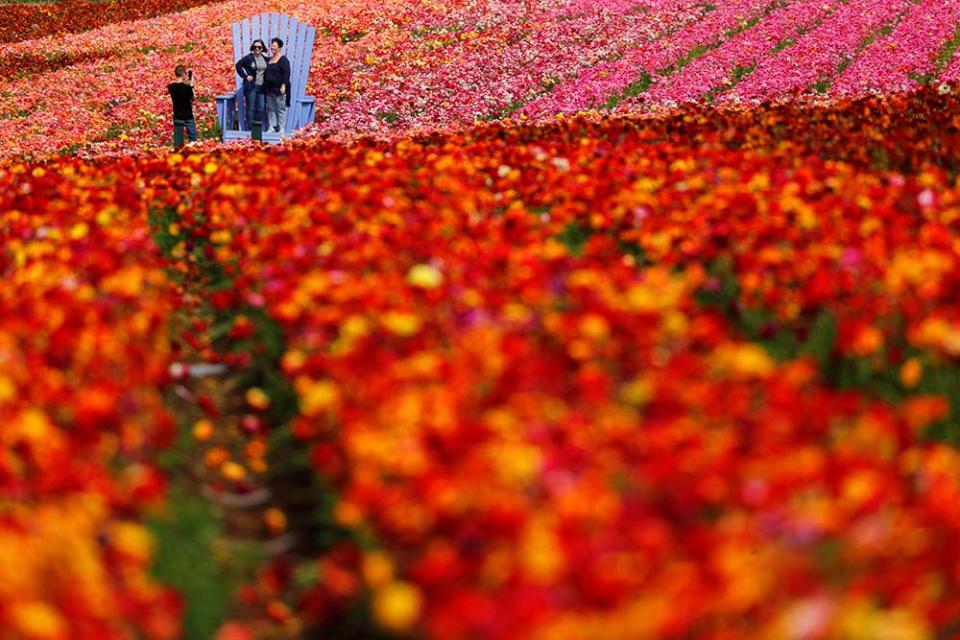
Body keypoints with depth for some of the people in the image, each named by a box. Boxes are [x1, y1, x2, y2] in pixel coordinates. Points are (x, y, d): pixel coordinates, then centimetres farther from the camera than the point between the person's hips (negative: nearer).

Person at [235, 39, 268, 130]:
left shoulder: (265, 59, 10)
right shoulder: (249, 58, -5)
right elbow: (238, 65, -8)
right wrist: (245, 76, -10)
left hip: (261, 87, 5)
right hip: (251, 86, -5)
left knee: (260, 109, 6)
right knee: (250, 108, -2)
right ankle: (249, 128, 2)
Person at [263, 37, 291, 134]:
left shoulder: (283, 59, -7)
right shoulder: (269, 60, 17)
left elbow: (286, 74, -14)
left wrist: (283, 85, -22)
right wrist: (265, 88, 19)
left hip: (279, 89, -8)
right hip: (269, 89, 8)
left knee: (281, 109, -3)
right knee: (270, 109, 9)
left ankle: (281, 129, -1)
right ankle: (271, 127, 14)